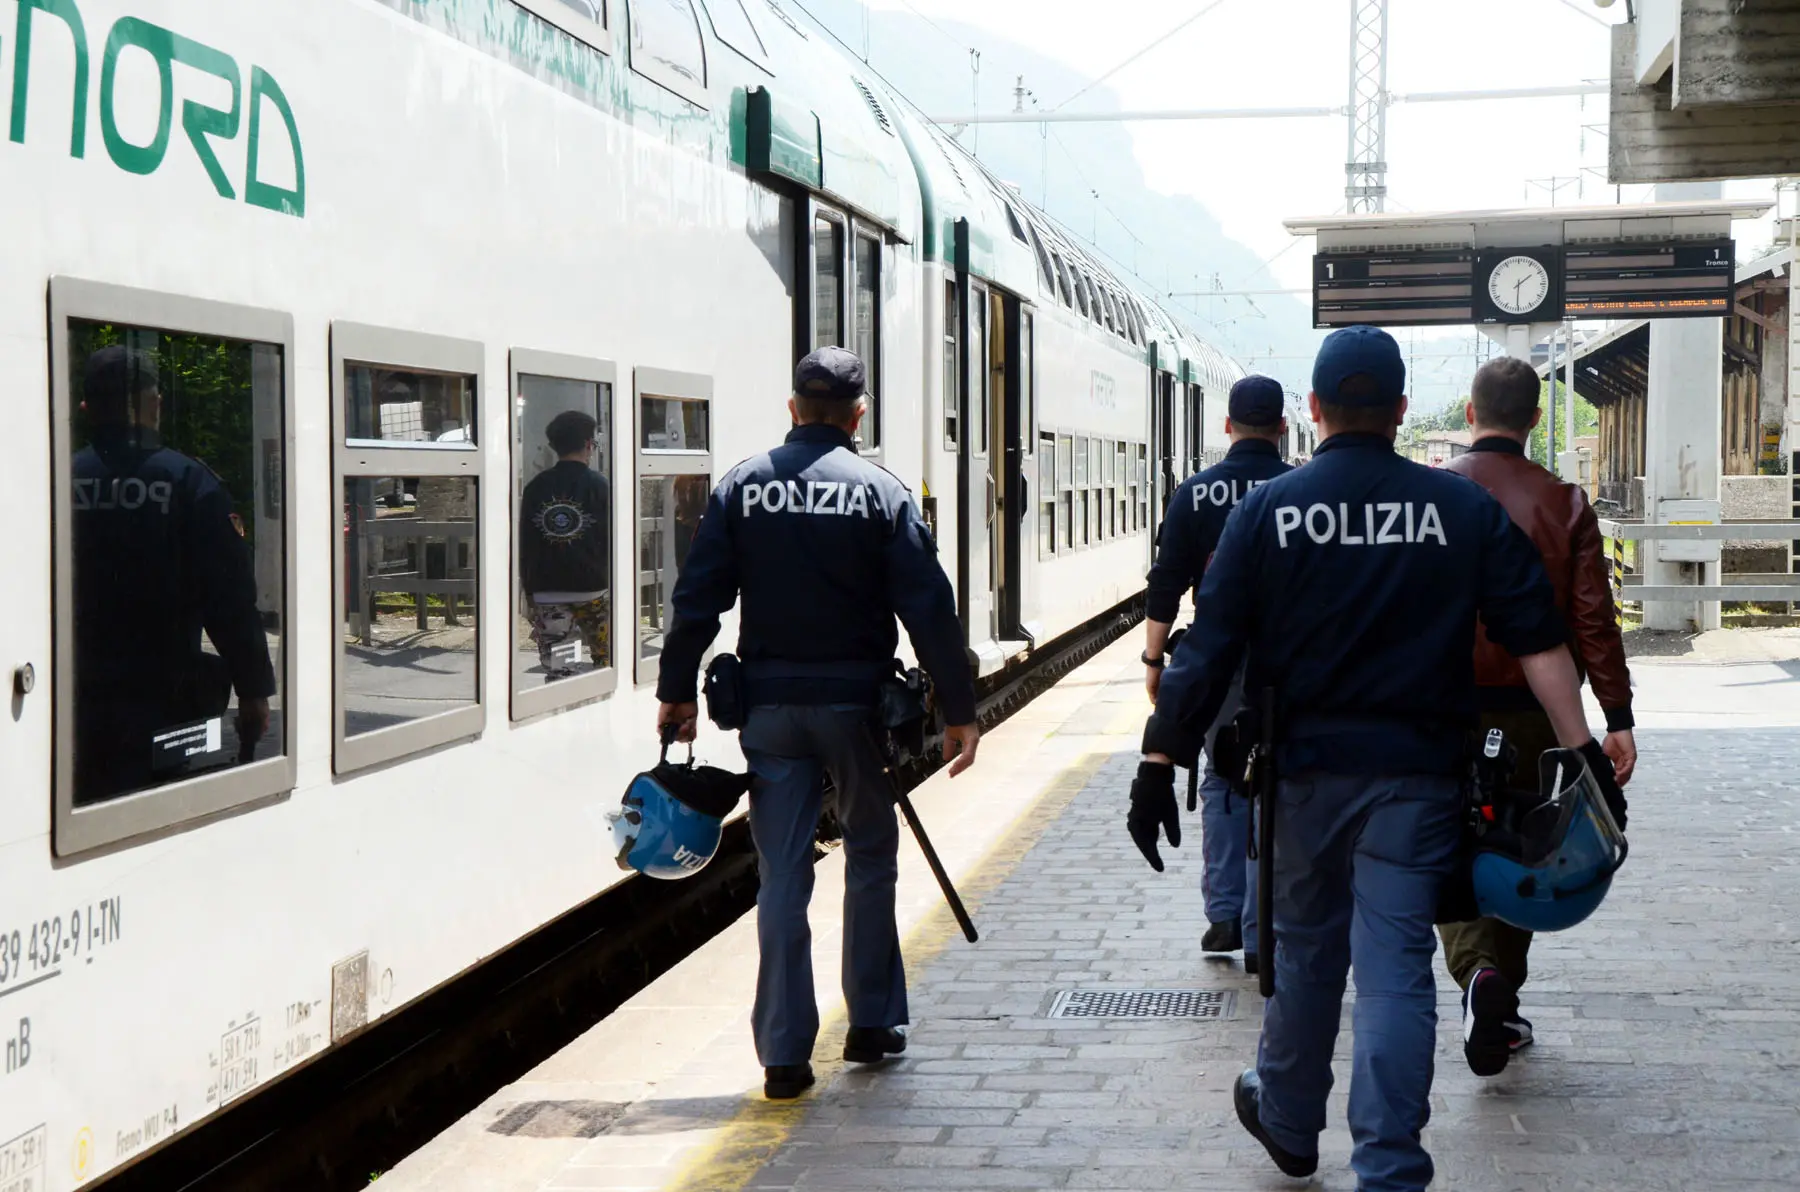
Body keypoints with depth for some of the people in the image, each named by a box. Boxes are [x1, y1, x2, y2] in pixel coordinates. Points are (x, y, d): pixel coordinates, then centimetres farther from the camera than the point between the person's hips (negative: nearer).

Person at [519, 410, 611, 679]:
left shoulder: (535, 487, 5)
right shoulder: (598, 485, -4)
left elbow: (524, 544, 8)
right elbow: (612, 539, -3)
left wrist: (529, 589, 15)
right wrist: (614, 583, 6)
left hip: (546, 594, 2)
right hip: (592, 589, -2)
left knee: (555, 670, -1)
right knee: (605, 663, 12)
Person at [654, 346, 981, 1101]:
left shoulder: (743, 487, 1)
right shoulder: (879, 491, -4)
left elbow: (698, 598, 0)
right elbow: (928, 608, -8)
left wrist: (676, 690, 9)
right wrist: (958, 710, -4)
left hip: (770, 705, 2)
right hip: (855, 701, -1)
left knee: (781, 875, 4)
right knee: (870, 856, 16)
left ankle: (784, 1053, 3)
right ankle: (873, 1024, 21)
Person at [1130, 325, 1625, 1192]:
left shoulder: (1267, 509, -4)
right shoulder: (1466, 509, -2)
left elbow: (1210, 649, -6)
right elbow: (1536, 637, -4)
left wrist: (1160, 761, -3)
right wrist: (1580, 747, 0)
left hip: (1310, 767, 1)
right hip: (1419, 772, -1)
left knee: (1306, 948, 18)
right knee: (1396, 965, -1)